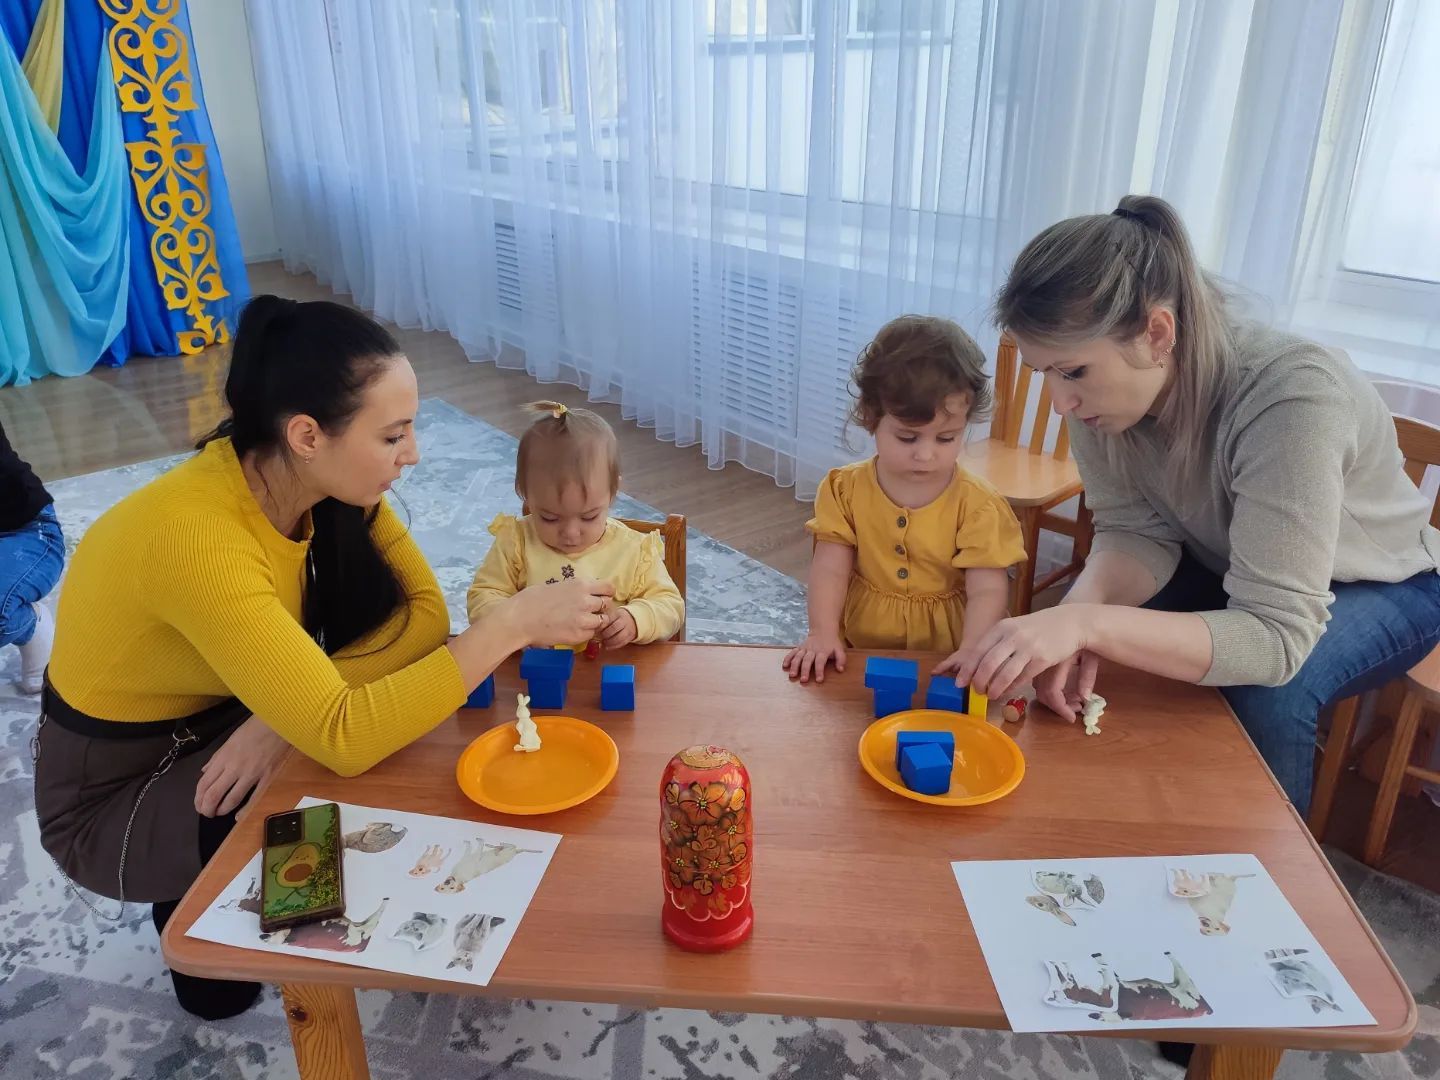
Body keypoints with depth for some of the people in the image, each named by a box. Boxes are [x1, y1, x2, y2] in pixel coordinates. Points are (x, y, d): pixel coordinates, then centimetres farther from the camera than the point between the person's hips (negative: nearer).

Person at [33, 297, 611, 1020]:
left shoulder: (325, 481, -15)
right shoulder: (196, 538, -38)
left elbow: (423, 612, -14)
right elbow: (343, 738, -41)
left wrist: (292, 709, -29)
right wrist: (514, 623, -39)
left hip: (219, 723, 6)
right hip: (115, 798, -6)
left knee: (395, 697, -11)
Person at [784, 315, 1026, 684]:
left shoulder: (977, 505, -7)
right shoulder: (846, 489, 0)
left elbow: (988, 589, -11)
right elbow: (830, 570, -3)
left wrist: (973, 651, -28)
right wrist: (823, 634, -18)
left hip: (942, 658, -2)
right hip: (858, 654, 2)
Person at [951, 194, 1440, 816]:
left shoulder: (1292, 400, -39)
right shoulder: (1103, 379, -24)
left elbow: (1276, 638, -40)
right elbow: (1137, 531, -17)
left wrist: (1088, 624, -54)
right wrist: (1079, 611, -39)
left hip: (1384, 584, -4)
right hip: (1228, 566, 5)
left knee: (1267, 691, -30)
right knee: (1108, 647, -18)